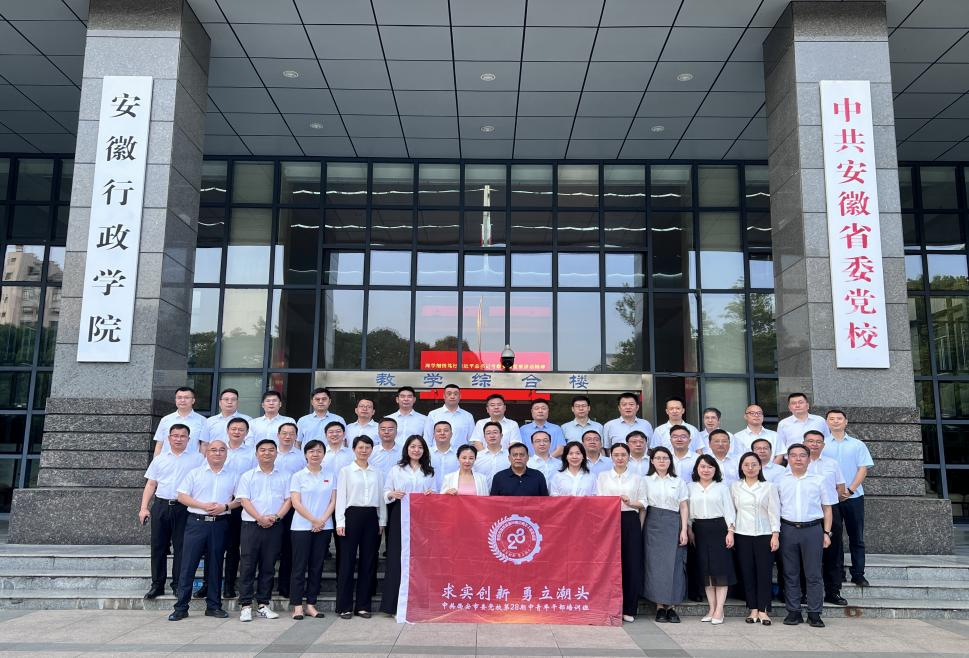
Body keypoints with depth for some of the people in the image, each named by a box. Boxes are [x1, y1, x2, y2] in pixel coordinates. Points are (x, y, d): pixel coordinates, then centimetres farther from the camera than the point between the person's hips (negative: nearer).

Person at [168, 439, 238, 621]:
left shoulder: (233, 475, 9)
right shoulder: (195, 473, 7)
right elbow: (182, 496, 1)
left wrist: (225, 507, -11)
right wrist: (203, 506, -12)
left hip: (220, 524, 1)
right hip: (197, 522, -1)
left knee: (215, 565, 7)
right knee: (188, 565, -2)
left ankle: (213, 605, 16)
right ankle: (181, 607, 4)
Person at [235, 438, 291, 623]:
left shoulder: (285, 476, 10)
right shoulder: (248, 476, 7)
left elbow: (288, 500, 5)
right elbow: (244, 500, -1)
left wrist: (275, 517, -11)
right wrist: (260, 518, -14)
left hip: (275, 526, 1)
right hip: (251, 525, -1)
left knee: (268, 566, 6)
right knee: (248, 565, -2)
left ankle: (263, 604, 13)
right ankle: (245, 606, 3)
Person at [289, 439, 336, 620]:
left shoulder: (330, 476, 9)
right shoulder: (298, 476, 1)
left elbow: (333, 501, 5)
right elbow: (295, 502, -6)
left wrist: (323, 520, -10)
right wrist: (314, 520, -12)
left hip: (324, 528, 3)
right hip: (301, 527, -3)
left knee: (317, 567, 7)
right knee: (299, 567, 0)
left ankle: (311, 604, 14)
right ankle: (297, 606, 7)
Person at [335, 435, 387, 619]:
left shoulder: (376, 473, 12)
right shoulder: (346, 471, 3)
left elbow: (381, 498, 13)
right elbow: (340, 497, -1)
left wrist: (382, 521, 8)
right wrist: (340, 522, -8)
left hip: (372, 517, 3)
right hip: (352, 515, -3)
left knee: (368, 561, 5)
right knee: (347, 560, -2)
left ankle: (363, 605, 14)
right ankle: (344, 606, 7)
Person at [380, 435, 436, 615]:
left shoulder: (429, 472, 14)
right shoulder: (396, 470, 9)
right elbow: (385, 492, 7)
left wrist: (432, 494, -5)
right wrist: (392, 494, -13)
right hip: (400, 517, -1)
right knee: (397, 558, -4)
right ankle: (395, 604, 3)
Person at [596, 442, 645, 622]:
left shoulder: (637, 478, 12)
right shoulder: (603, 476, 11)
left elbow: (643, 503, 8)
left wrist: (630, 503, -10)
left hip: (630, 522, 1)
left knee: (632, 564, -2)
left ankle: (628, 609, 8)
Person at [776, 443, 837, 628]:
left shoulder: (818, 480, 5)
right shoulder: (780, 481, 7)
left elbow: (827, 508, 9)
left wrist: (826, 532, 2)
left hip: (812, 529, -1)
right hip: (788, 529, 1)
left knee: (814, 574, 1)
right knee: (790, 573, 6)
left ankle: (814, 613, 9)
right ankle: (793, 612, 14)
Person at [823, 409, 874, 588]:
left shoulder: (858, 445, 7)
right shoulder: (821, 445, 5)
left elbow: (863, 469, 1)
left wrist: (850, 489, -10)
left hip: (854, 496, 1)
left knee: (857, 537, 4)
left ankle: (858, 573, 11)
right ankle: (837, 573, 12)